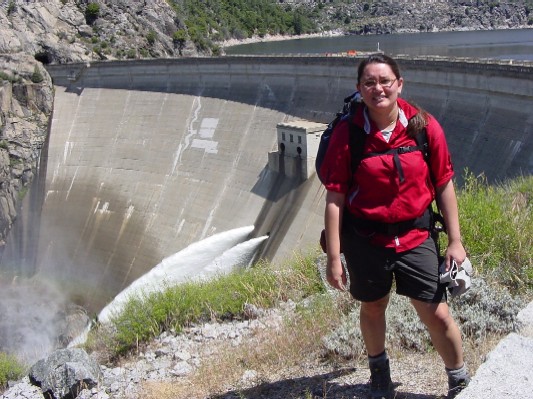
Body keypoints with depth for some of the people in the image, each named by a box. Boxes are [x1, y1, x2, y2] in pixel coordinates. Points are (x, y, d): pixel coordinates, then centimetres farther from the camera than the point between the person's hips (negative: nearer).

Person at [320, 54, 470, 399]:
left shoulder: (424, 126, -8)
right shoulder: (347, 133, -12)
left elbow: (444, 185, -1)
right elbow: (335, 199, -11)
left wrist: (455, 241, 0)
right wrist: (334, 258, -12)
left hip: (415, 237, 1)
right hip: (365, 239, 0)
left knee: (437, 315, 2)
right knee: (373, 308, 19)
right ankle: (379, 371, 47)